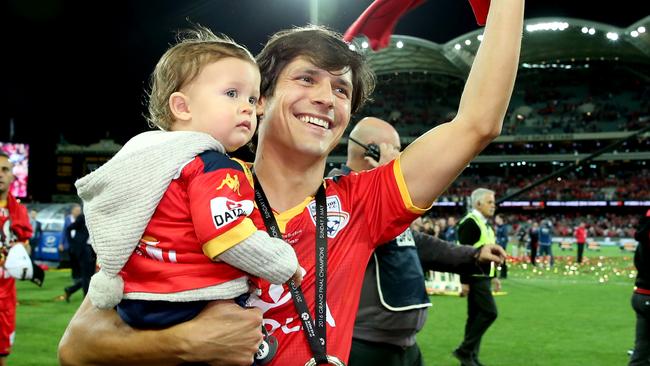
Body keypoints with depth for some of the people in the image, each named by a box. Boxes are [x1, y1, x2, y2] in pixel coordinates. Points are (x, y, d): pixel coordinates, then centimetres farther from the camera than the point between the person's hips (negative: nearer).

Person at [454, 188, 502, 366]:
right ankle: (464, 350, -7)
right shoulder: (470, 223, -15)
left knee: (476, 316, 10)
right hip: (475, 278, -10)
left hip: (483, 277, 10)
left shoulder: (485, 223, 16)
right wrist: (464, 281, -21)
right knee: (489, 312, -13)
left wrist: (493, 276, 21)